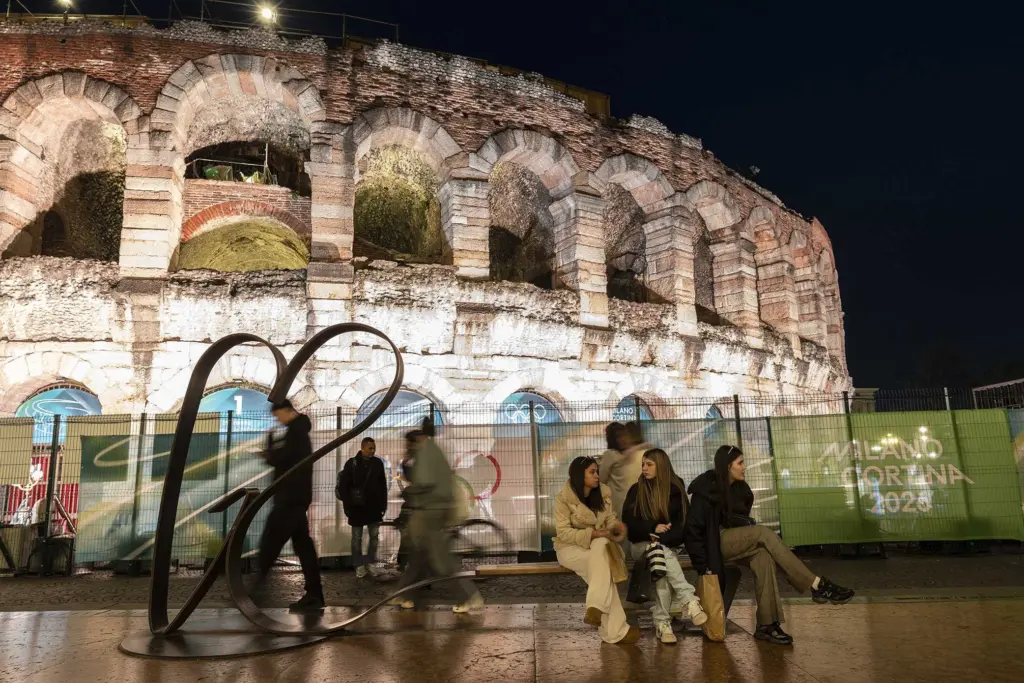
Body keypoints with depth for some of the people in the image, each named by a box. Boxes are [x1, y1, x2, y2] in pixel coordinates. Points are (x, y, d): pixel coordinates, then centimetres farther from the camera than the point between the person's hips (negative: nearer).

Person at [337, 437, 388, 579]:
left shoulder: (378, 463, 1)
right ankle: (359, 566, 15)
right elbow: (343, 486, -7)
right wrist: (347, 506, -11)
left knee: (374, 536, 8)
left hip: (374, 506, 3)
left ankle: (370, 563, 20)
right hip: (357, 507, -3)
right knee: (357, 537, 6)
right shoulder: (351, 464, -8)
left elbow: (383, 486, 6)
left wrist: (383, 504, 2)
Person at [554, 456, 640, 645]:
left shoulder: (603, 493, 2)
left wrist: (616, 526, -15)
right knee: (602, 564, -32)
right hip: (570, 547, -4)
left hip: (597, 543, 4)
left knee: (602, 546, -34)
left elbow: (609, 519, 9)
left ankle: (596, 607, -39)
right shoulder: (563, 498, -14)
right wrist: (592, 533, -27)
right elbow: (563, 532, -16)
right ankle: (616, 629, -30)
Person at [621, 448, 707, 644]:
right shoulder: (636, 490, 1)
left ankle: (662, 622, -34)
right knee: (661, 554, -34)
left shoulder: (676, 490, -1)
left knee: (662, 566, -32)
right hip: (642, 544, 0)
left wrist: (663, 536, -20)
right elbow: (628, 521, -3)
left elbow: (682, 523, -4)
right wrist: (653, 528, -17)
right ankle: (690, 600, -42)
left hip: (667, 545, 0)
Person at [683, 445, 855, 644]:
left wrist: (751, 542, 1)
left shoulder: (738, 488, 9)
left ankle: (766, 625, -28)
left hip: (733, 542, 7)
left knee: (762, 555, -27)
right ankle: (816, 585, -28)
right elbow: (692, 528, -15)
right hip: (714, 543, -7)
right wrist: (703, 564, -19)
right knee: (763, 533, -27)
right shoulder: (706, 490, -13)